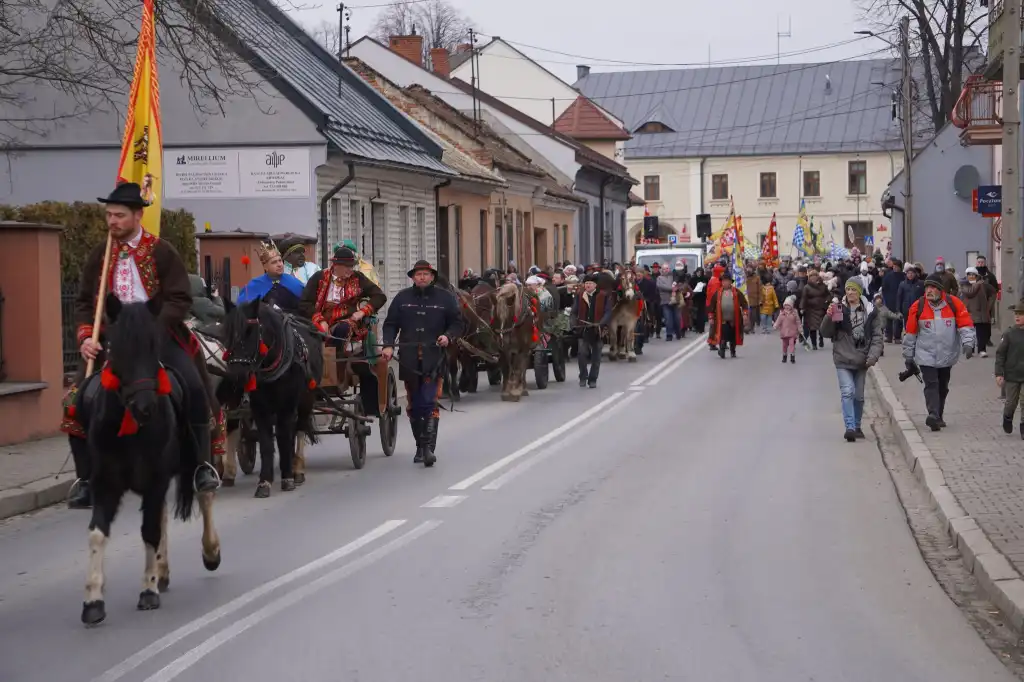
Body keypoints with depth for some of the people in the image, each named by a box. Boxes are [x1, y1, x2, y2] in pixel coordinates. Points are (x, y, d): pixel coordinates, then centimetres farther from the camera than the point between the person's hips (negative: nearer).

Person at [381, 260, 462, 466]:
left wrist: (448, 336, -11)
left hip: (434, 358, -3)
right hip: (409, 360, 3)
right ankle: (420, 446, 21)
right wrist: (388, 345, -6)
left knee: (430, 403, -13)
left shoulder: (445, 298, 5)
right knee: (414, 405, 9)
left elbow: (457, 323, 9)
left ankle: (429, 447, -14)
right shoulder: (402, 298, 9)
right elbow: (390, 324, 9)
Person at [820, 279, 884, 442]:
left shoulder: (870, 311, 0)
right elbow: (825, 333, -3)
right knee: (847, 392, -16)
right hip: (843, 360, -2)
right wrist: (828, 317, -21)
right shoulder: (839, 308, -3)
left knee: (859, 396, 12)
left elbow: (877, 336, 2)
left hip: (862, 361, 2)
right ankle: (850, 427, -19)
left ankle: (857, 427, 26)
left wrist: (873, 356, -9)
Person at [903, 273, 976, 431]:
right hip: (926, 356, -2)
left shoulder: (954, 304, -4)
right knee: (931, 384, -17)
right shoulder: (918, 306, -4)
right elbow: (910, 332, 5)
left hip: (947, 356, 2)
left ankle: (937, 417, 26)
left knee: (942, 387, 13)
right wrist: (908, 357, 8)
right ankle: (933, 415, -28)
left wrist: (968, 343, -18)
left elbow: (965, 325, -2)